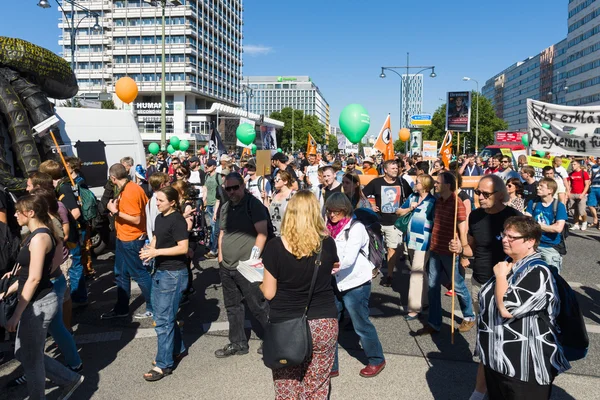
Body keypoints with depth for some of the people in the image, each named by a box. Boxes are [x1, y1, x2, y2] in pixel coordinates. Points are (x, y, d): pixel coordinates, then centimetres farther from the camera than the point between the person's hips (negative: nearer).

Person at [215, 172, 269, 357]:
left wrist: (255, 255, -23)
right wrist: (221, 257, 12)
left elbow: (262, 233, -16)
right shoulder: (226, 207, 11)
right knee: (233, 307, 16)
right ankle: (237, 344, 30)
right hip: (226, 267, 7)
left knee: (258, 307, 3)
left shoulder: (253, 204, -10)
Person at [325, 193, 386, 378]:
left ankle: (377, 360, 32)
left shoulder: (356, 228, -14)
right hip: (334, 284, 5)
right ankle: (330, 366, 23)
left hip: (355, 285, -5)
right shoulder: (328, 227, 3)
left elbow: (349, 259, -25)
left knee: (362, 326, 10)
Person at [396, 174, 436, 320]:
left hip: (423, 242, -7)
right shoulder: (412, 197, 6)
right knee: (420, 271, 18)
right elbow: (399, 212, 11)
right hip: (411, 239, 7)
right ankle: (424, 300, 32)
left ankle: (414, 308, -3)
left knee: (416, 273, -8)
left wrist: (434, 240, -18)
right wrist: (410, 208, -6)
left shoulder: (433, 202, -12)